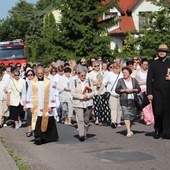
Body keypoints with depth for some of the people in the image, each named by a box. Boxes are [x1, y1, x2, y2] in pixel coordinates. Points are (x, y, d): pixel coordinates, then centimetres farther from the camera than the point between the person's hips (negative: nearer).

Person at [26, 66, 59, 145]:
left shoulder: (48, 82, 2)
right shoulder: (32, 82, 2)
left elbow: (51, 94, 2)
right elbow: (29, 95, 5)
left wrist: (51, 106, -4)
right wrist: (30, 106, -1)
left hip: (46, 107, 1)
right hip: (36, 108, -1)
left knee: (47, 122, 7)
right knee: (37, 123, -9)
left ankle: (47, 137, 22)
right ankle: (38, 137, -7)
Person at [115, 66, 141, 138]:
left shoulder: (134, 80, 12)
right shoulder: (120, 80, 7)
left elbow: (139, 89, 9)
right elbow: (116, 90, 0)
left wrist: (133, 90, -8)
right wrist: (124, 90, -11)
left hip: (133, 100, 3)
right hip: (124, 101, -3)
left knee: (133, 116, 7)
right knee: (126, 115, -14)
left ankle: (129, 129, 28)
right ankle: (128, 132, -18)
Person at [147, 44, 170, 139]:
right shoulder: (154, 64, 8)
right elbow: (149, 79, 5)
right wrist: (149, 93, -3)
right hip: (157, 91, -1)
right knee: (158, 112, -8)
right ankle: (157, 130, 13)